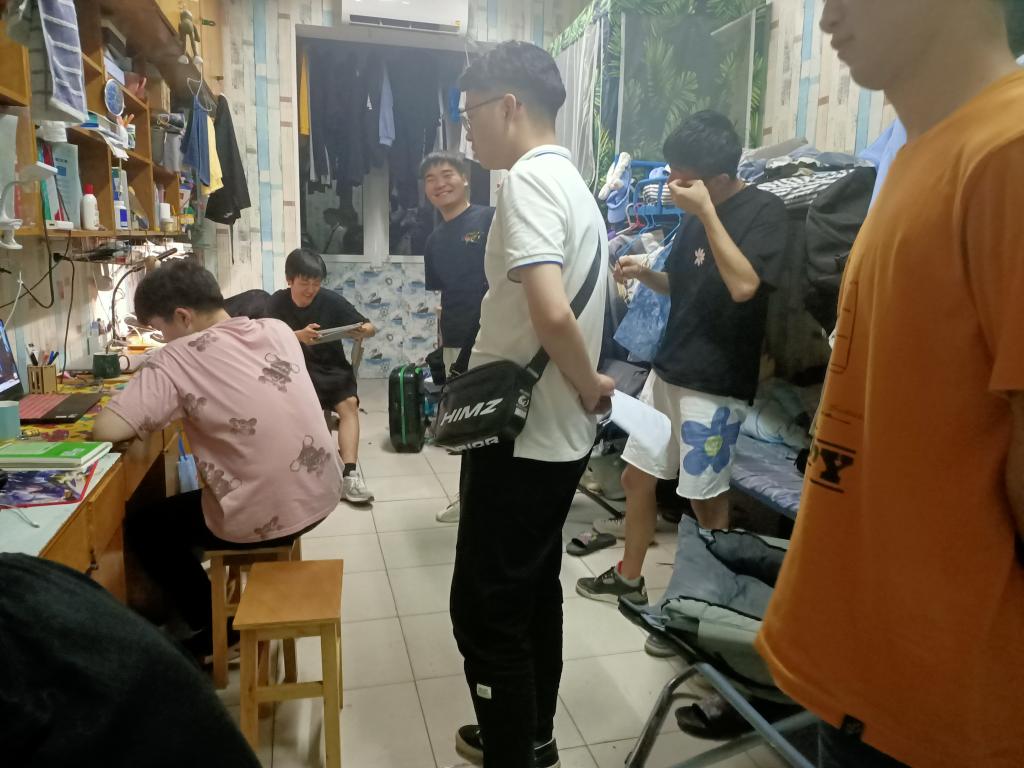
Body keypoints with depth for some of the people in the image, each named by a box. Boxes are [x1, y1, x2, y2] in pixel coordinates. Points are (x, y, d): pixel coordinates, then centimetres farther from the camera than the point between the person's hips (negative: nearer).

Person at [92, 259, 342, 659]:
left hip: (264, 519, -7)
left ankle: (213, 630, 26)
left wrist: (168, 409, 1)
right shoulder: (278, 330, 3)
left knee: (142, 526, 21)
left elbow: (106, 429, -18)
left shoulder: (181, 357, -15)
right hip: (322, 495, 7)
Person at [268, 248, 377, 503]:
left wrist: (363, 331, -26)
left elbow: (371, 327, -1)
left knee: (349, 403, -27)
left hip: (332, 368, 1)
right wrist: (298, 336, -33)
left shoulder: (332, 300, -5)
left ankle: (349, 474, -33)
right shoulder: (278, 303, -3)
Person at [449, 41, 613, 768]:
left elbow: (551, 314, -32)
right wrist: (587, 389, 13)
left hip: (522, 432, -10)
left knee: (486, 610, 4)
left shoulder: (529, 178, -17)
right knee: (534, 593, 21)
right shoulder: (571, 180, 14)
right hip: (557, 431, 10)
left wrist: (589, 387, -16)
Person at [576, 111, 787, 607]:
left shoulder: (764, 211, -11)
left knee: (706, 498, 4)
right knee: (636, 476, 14)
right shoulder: (696, 215, 10)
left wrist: (706, 212, -23)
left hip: (716, 384, -8)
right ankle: (628, 578, 32)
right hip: (668, 371, 8)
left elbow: (744, 286, -27)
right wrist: (644, 273, 0)